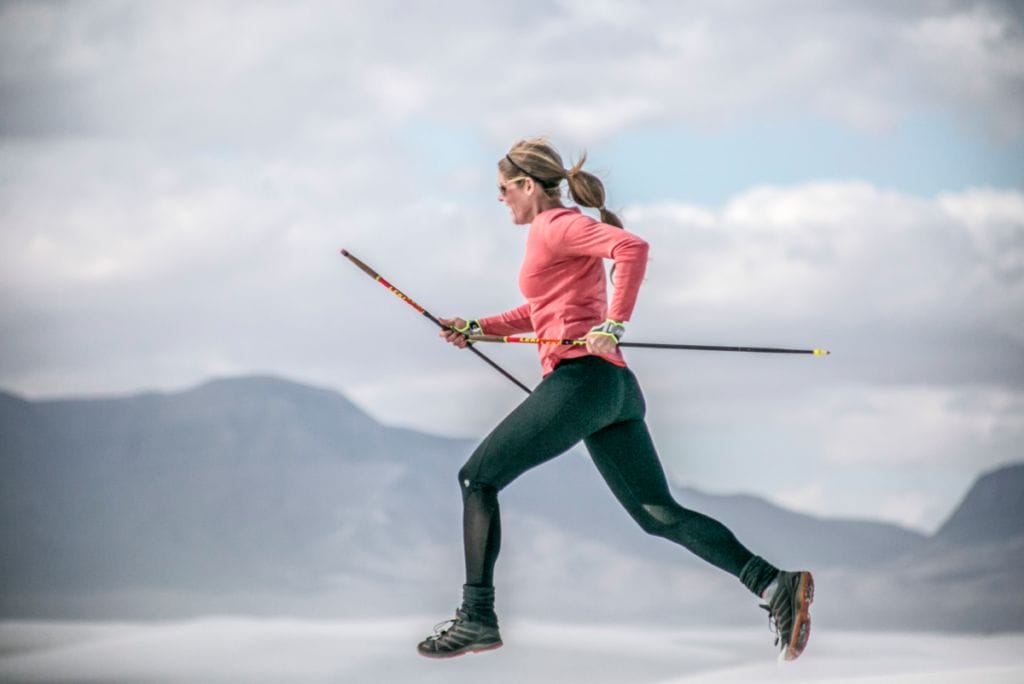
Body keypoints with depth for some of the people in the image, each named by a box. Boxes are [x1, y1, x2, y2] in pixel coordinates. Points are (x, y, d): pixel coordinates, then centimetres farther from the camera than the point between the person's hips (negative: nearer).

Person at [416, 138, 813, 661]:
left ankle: (476, 617, 0)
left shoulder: (555, 226, -6)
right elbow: (540, 313, 34)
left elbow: (632, 247, -22)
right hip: (616, 389, 10)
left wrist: (613, 326, -24)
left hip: (581, 378, -10)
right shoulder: (558, 233, 23)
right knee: (657, 514, 5)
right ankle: (773, 584, -9)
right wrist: (477, 329, 25)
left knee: (477, 479, 2)